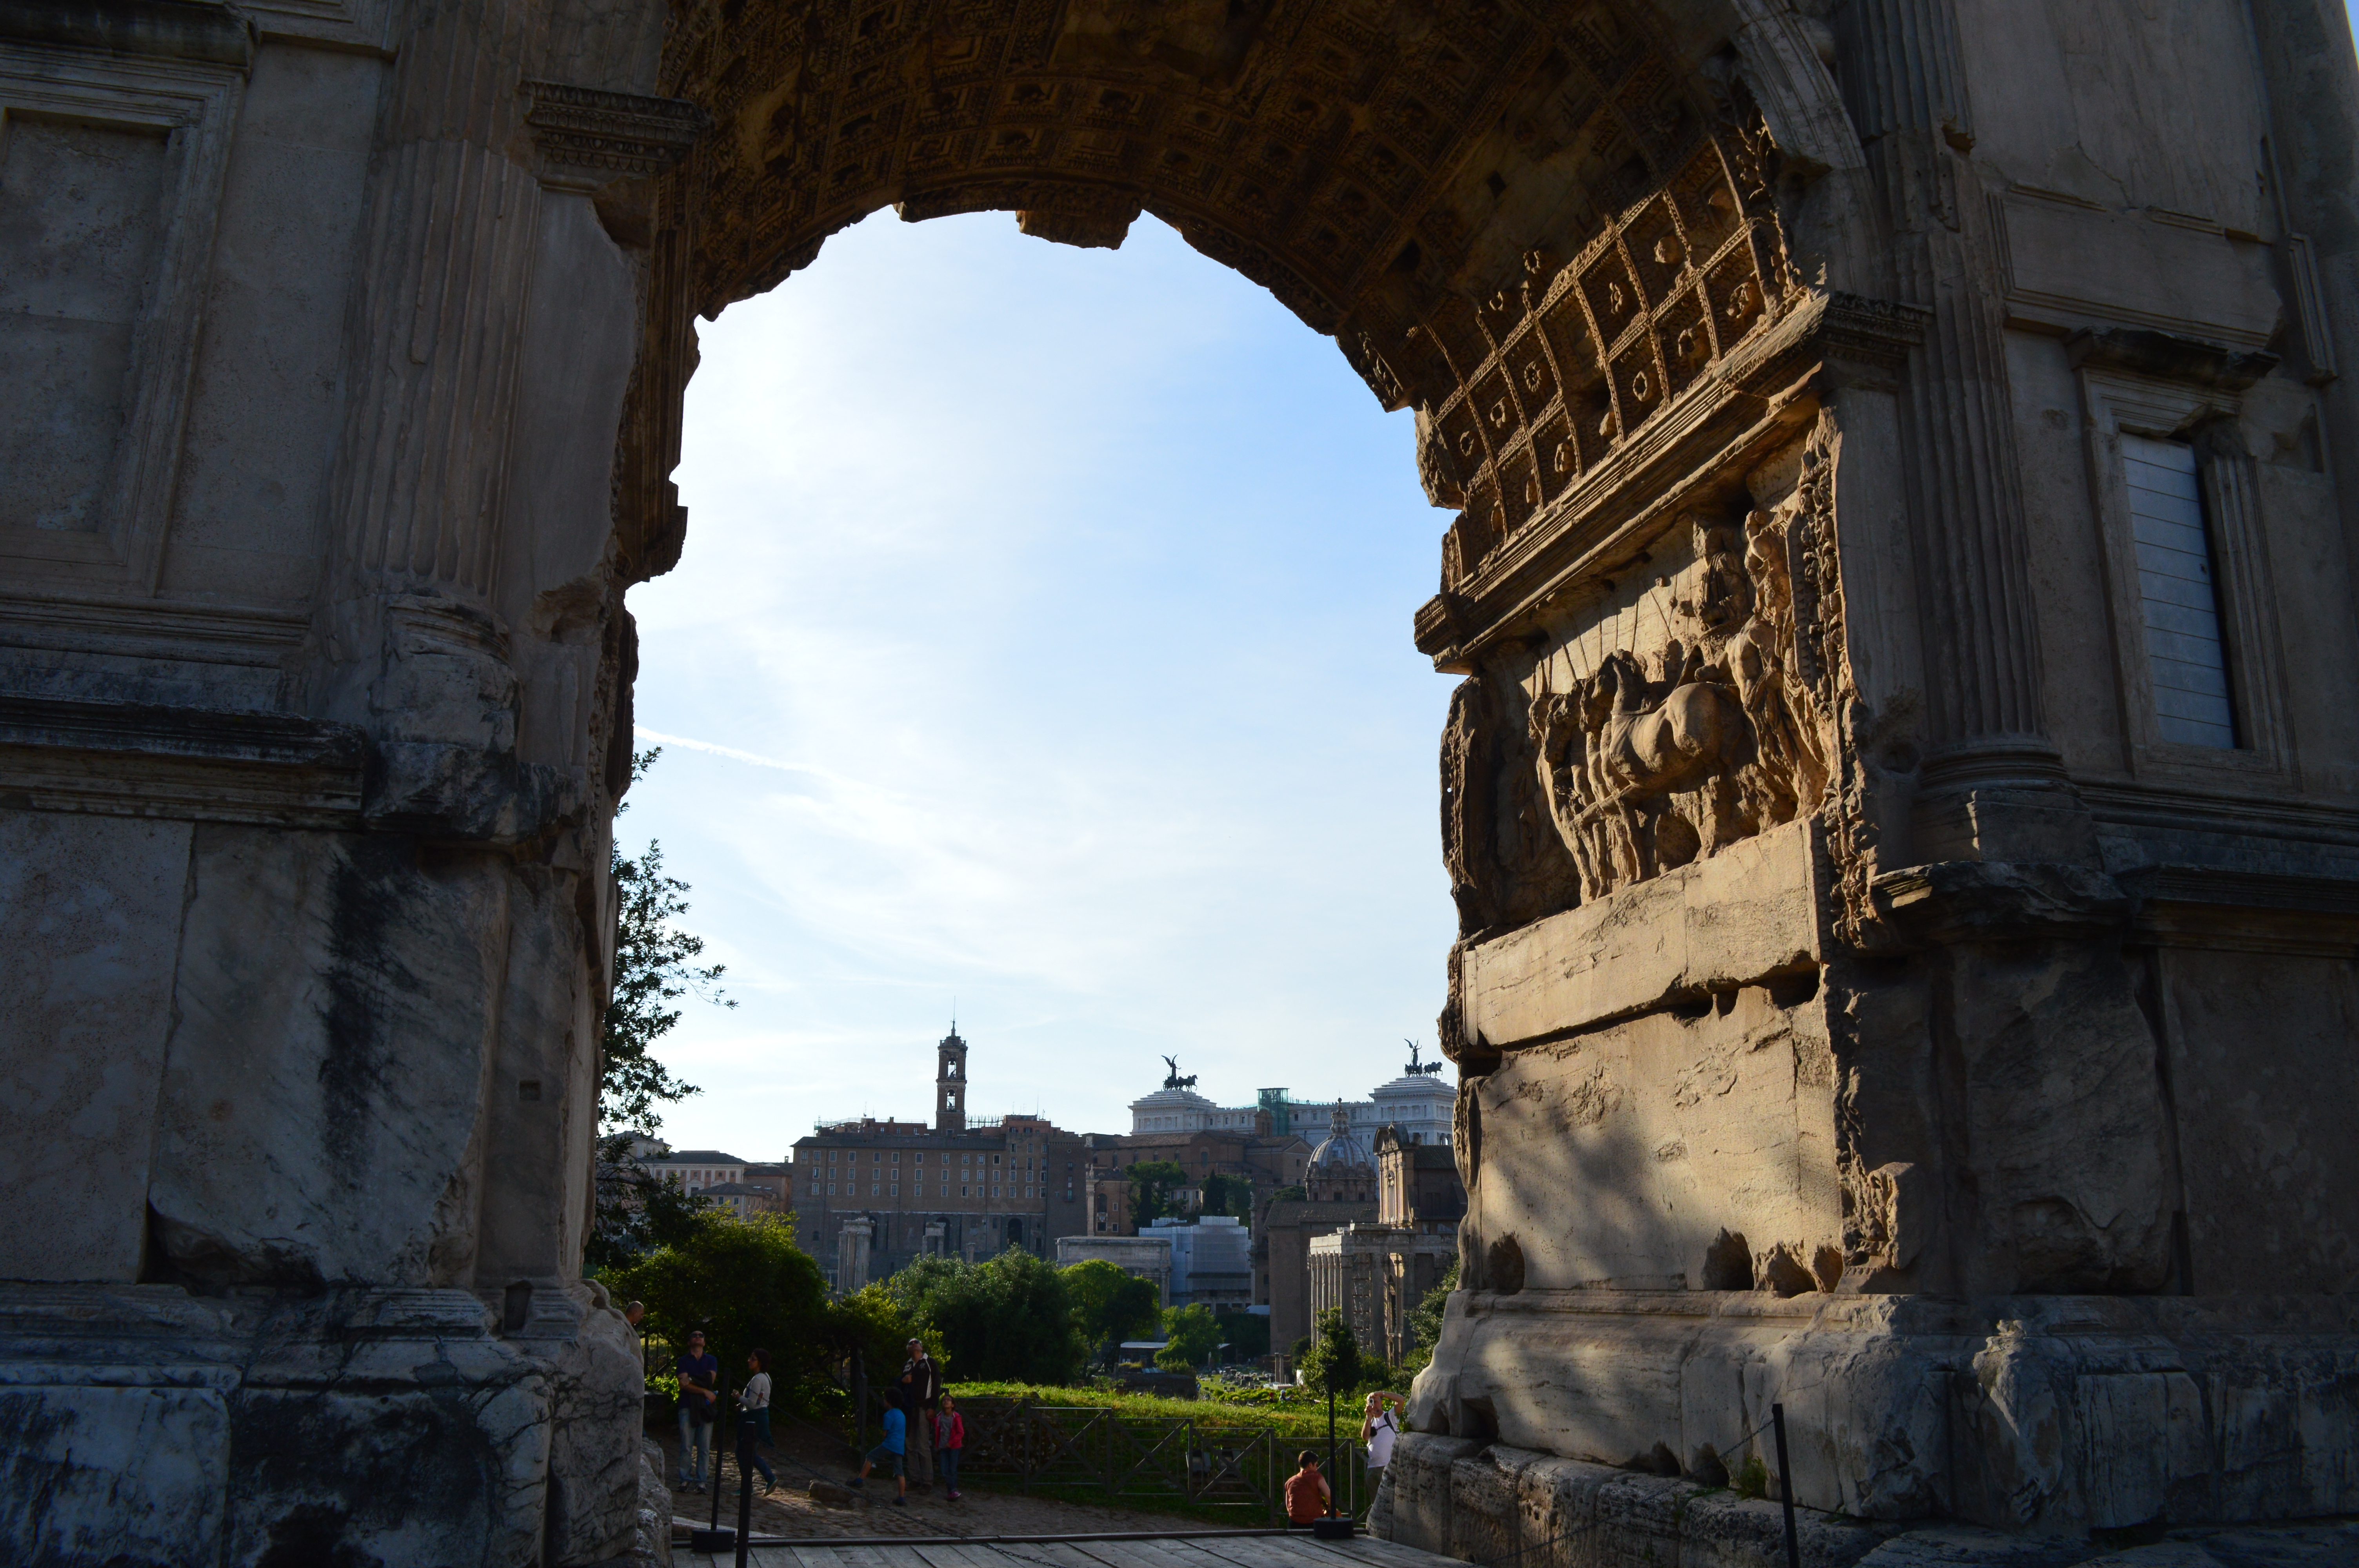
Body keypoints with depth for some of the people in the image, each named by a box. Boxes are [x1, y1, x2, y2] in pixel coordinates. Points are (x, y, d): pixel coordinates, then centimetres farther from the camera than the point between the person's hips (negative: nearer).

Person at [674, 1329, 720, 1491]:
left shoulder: (712, 1360, 15)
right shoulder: (683, 1361, 8)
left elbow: (711, 1380, 0)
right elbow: (684, 1384, -5)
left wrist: (692, 1379, -8)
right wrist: (705, 1391, -12)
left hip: (706, 1408, 2)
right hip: (688, 1407, -2)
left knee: (704, 1448, -1)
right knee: (686, 1447, -5)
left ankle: (701, 1482, 4)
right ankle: (684, 1481, 3)